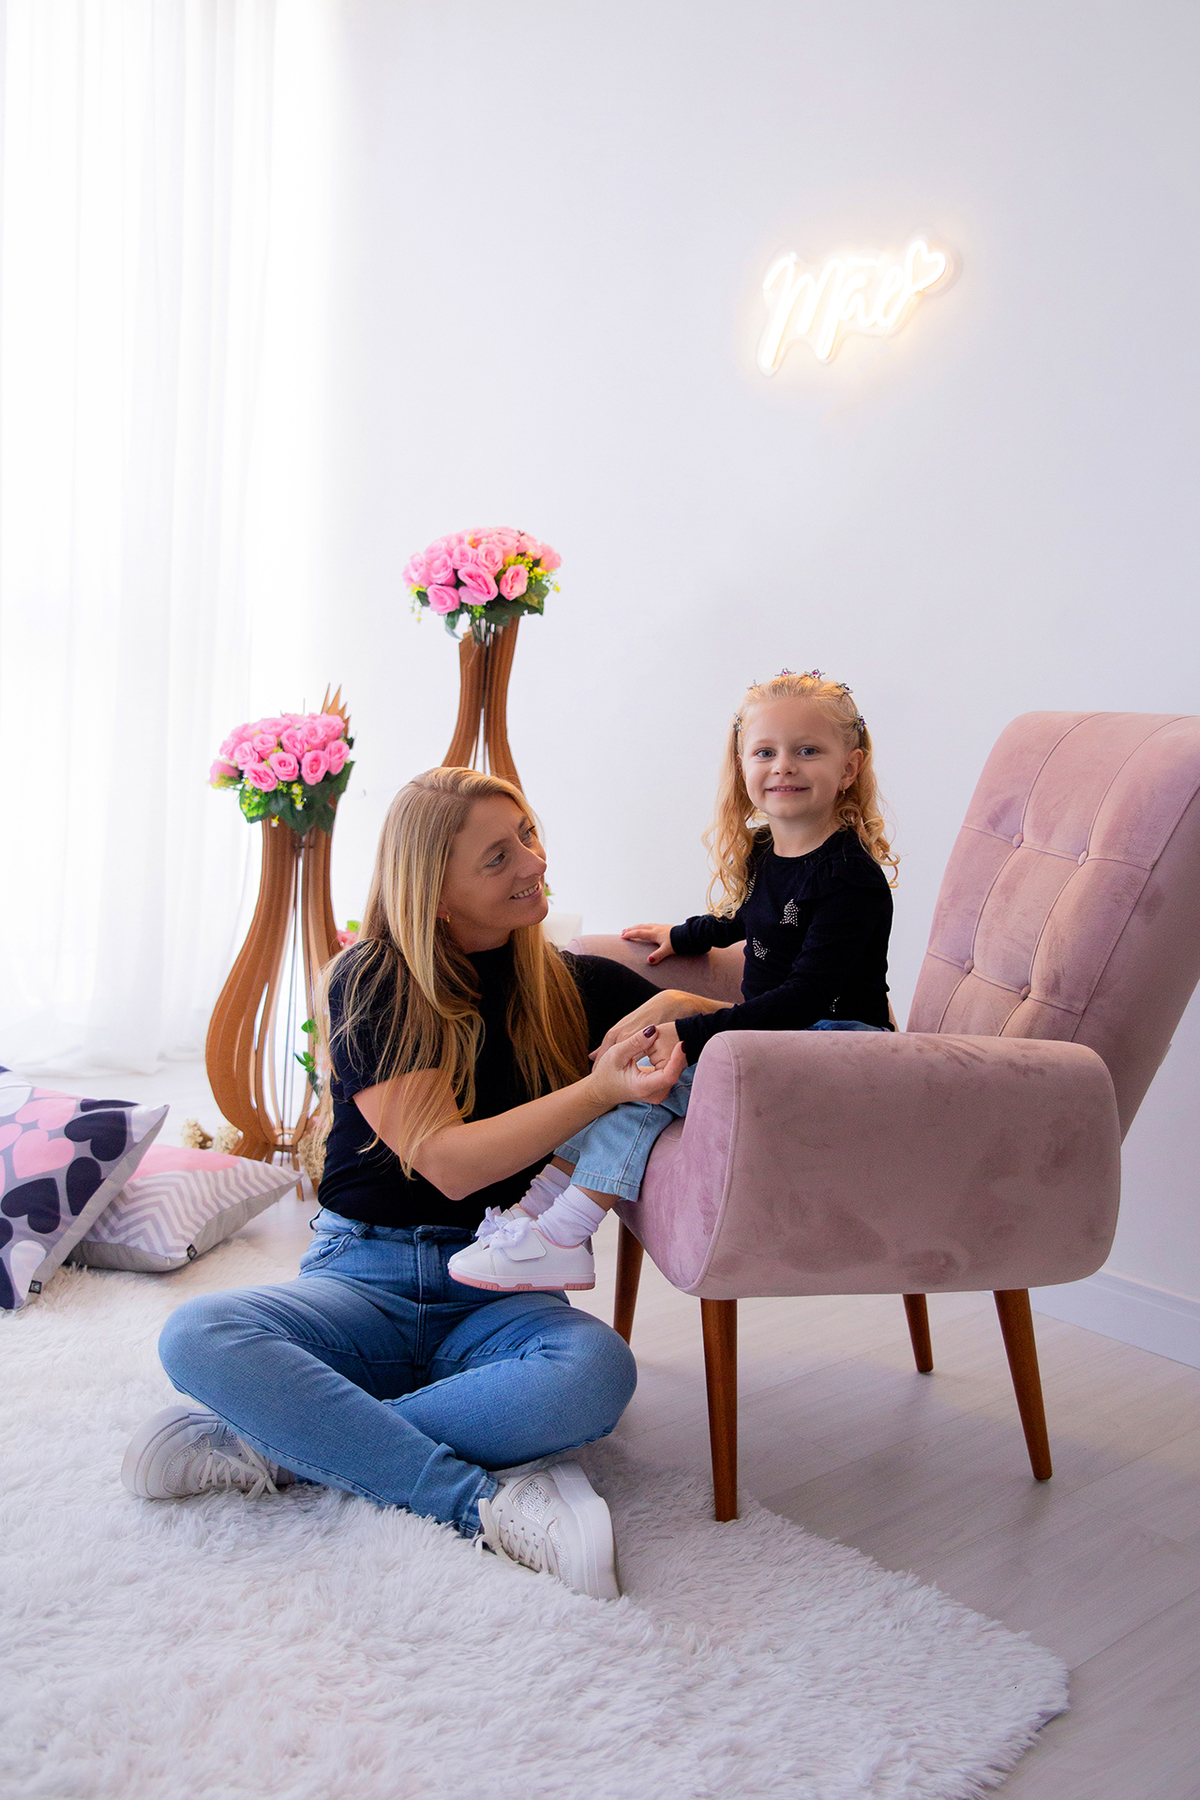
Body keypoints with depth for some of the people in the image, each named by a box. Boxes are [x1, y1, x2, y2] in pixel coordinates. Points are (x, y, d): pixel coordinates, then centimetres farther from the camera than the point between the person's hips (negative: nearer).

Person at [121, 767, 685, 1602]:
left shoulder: (573, 985, 4)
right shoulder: (371, 984, -4)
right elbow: (448, 1162, -13)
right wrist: (599, 1090, -22)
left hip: (497, 1291, 2)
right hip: (366, 1276, -1)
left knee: (598, 1368, -34)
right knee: (197, 1335, -30)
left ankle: (278, 1444, -23)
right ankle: (484, 1499, -30)